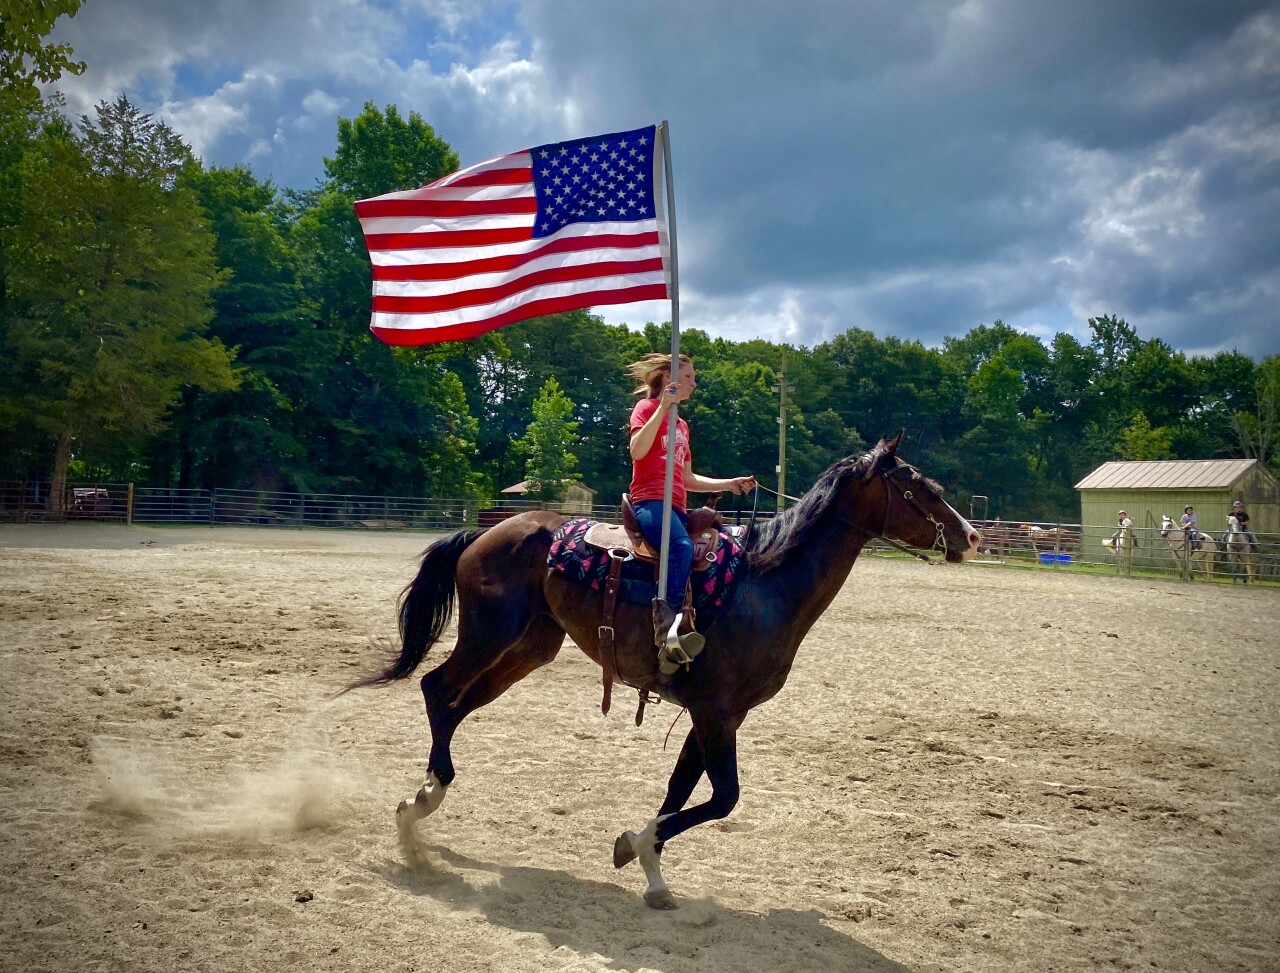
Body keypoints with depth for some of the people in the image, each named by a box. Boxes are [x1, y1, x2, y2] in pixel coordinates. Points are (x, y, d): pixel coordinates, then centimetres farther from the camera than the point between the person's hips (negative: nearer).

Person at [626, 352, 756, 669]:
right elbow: (637, 451, -16)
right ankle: (667, 632, -46)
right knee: (681, 546, -36)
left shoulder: (681, 425, 27)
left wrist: (730, 484, 20)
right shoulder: (648, 407, 4)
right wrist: (663, 408, -18)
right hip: (650, 500, -9)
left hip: (676, 506, 9)